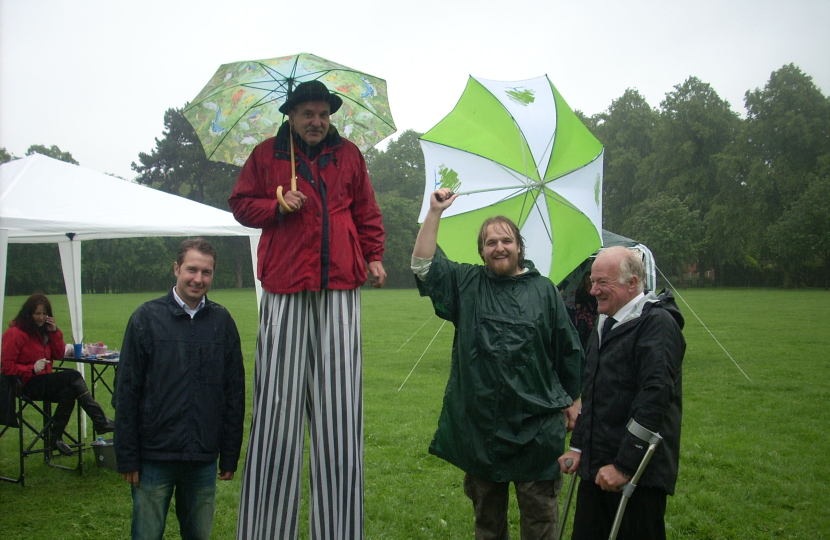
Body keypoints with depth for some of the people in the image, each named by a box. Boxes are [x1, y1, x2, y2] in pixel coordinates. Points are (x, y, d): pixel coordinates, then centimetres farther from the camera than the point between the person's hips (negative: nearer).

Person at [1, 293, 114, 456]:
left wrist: (54, 332, 2)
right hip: (28, 385, -7)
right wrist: (32, 369, -24)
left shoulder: (43, 330, 15)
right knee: (72, 376, -25)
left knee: (69, 392, -26)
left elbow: (59, 355, 13)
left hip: (44, 382, 7)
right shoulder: (15, 334, -9)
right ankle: (100, 421, -23)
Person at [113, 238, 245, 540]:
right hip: (155, 457, -2)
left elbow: (235, 393, 8)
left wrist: (230, 456, 6)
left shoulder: (222, 321, 4)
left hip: (203, 459, 2)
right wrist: (127, 458, -5)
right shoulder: (147, 317, -2)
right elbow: (126, 392, -2)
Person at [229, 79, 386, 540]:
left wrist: (373, 256, 10)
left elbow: (367, 213, 21)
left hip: (339, 289, 2)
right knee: (279, 403, -3)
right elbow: (241, 204, 14)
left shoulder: (348, 156, 16)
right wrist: (277, 207, -3)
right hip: (286, 289, -1)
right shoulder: (266, 155, 11)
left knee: (338, 404, 0)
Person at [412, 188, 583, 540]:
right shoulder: (466, 284, 6)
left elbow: (567, 349, 8)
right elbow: (422, 265, -4)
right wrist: (434, 213, -9)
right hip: (479, 423, 2)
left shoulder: (543, 290, 4)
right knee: (486, 511, 15)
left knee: (539, 511, 4)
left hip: (535, 423, -1)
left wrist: (573, 400, 8)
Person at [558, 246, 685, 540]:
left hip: (637, 472, -8)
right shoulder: (605, 325, 17)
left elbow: (654, 397, -21)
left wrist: (624, 465, -21)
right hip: (596, 467, 8)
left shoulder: (657, 323, -13)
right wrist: (578, 446, 17)